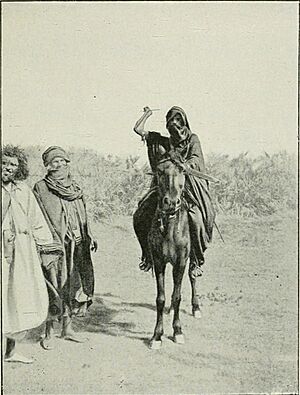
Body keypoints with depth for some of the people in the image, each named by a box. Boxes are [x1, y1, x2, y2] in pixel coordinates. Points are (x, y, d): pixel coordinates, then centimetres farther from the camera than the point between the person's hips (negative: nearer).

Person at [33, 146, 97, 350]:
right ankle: (49, 333, 11)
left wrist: (90, 236, 11)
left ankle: (68, 327, 24)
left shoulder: (75, 188, 14)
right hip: (54, 247, -5)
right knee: (54, 287, -3)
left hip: (78, 246, 6)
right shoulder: (41, 188, -3)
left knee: (75, 284, 9)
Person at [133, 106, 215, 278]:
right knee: (140, 217, -10)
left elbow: (196, 159, -5)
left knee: (196, 219, -29)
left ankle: (197, 260, -12)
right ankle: (149, 254, 10)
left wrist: (186, 165, -25)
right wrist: (147, 114, 28)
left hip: (189, 184, -3)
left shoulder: (193, 139, 12)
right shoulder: (161, 141, 18)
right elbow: (138, 129, 17)